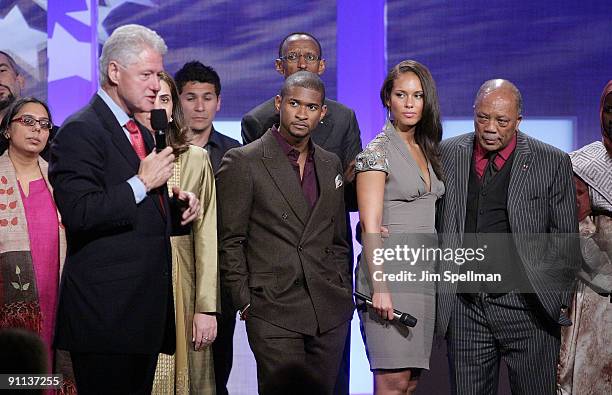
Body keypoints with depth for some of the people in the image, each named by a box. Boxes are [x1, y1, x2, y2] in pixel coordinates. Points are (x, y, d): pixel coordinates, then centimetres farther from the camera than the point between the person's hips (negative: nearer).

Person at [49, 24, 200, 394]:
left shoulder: (142, 134, 19)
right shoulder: (81, 132, -10)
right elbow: (79, 214, -21)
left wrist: (177, 205, 10)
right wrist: (142, 183, -17)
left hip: (146, 307, 9)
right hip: (106, 311, -9)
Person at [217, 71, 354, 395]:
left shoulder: (331, 164, 14)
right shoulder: (242, 162, -3)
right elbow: (229, 241, -3)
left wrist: (344, 292, 12)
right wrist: (244, 301, -6)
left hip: (330, 311, 5)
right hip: (274, 311, -5)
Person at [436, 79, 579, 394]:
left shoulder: (552, 163, -1)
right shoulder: (447, 155, 7)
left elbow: (566, 242, 2)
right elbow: (434, 224, 14)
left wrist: (558, 302, -1)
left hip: (527, 308, -2)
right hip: (464, 307, 2)